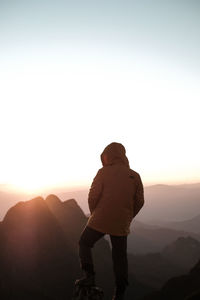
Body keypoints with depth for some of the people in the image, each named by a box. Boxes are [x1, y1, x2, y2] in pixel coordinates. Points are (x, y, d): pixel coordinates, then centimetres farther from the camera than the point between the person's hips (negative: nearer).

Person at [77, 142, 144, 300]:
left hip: (100, 221, -3)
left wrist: (94, 214, 8)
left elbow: (93, 196, -10)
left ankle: (89, 275, 11)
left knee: (85, 243, 19)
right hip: (121, 225, 3)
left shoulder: (103, 172, -7)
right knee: (120, 256, 15)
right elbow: (139, 202, 4)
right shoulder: (135, 176, 3)